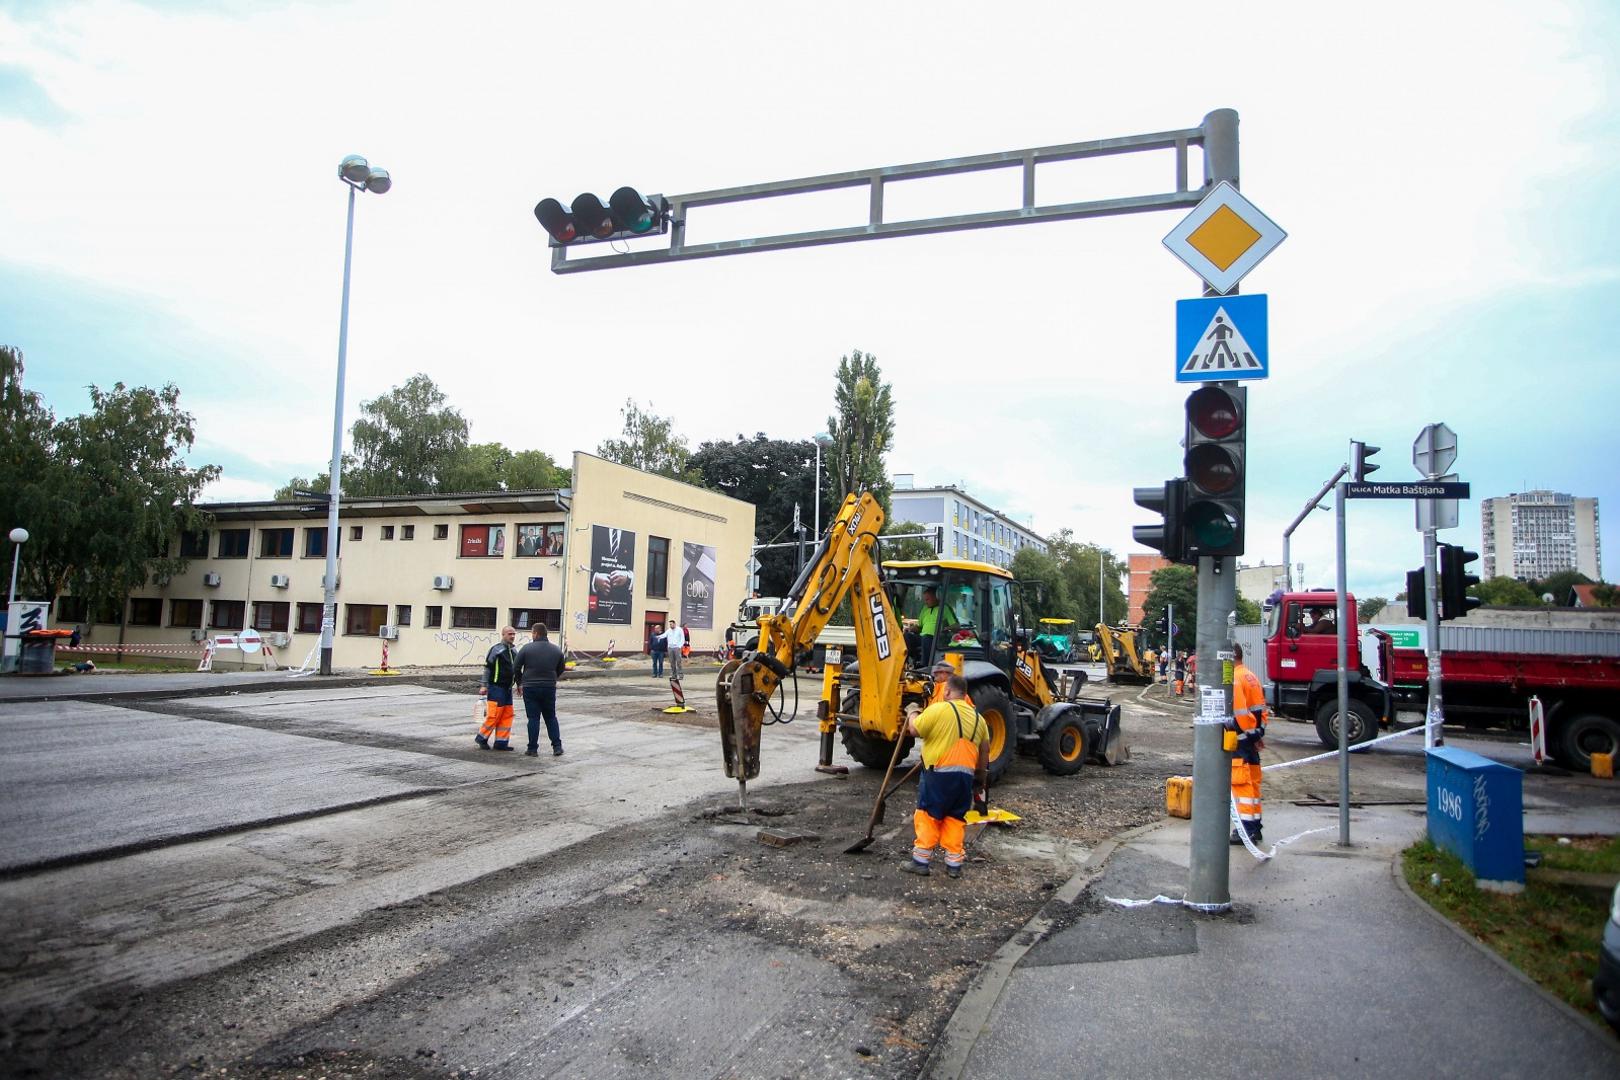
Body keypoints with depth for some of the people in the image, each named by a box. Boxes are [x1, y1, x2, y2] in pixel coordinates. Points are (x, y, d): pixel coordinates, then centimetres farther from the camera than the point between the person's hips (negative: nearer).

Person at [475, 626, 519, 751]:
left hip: (507, 688, 8)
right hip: (496, 687, -8)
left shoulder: (513, 651, 14)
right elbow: (487, 667, -12)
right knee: (494, 715, -9)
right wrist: (483, 685, -15)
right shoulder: (497, 649, -10)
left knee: (507, 715, 5)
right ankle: (481, 737, 8)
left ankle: (501, 742, 10)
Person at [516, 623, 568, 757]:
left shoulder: (526, 648, -7)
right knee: (551, 717, 12)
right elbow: (560, 670, 13)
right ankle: (557, 747, 8)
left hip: (530, 688, -2)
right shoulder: (556, 650, 3)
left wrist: (519, 683, 13)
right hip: (549, 688, 2)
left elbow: (516, 668, -2)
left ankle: (532, 748, 4)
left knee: (533, 718, 3)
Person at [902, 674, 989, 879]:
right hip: (966, 775, 5)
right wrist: (981, 778, 25)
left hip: (939, 772, -5)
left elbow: (914, 730, -8)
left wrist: (912, 715, 13)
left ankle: (921, 860, 5)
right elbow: (985, 750, 17)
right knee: (956, 819, 13)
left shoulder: (939, 709, -8)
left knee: (927, 816, 3)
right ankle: (954, 864, 14)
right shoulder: (977, 717, 13)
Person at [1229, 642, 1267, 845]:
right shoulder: (1252, 677, 13)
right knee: (1252, 781, 15)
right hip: (1252, 737, 9)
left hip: (1240, 738, -9)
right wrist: (1258, 733, 17)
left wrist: (1252, 734, -12)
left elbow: (1239, 713, -22)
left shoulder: (1233, 680, -17)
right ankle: (1254, 826, 23)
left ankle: (1247, 829, -5)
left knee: (1241, 783, -6)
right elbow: (1261, 708, 16)